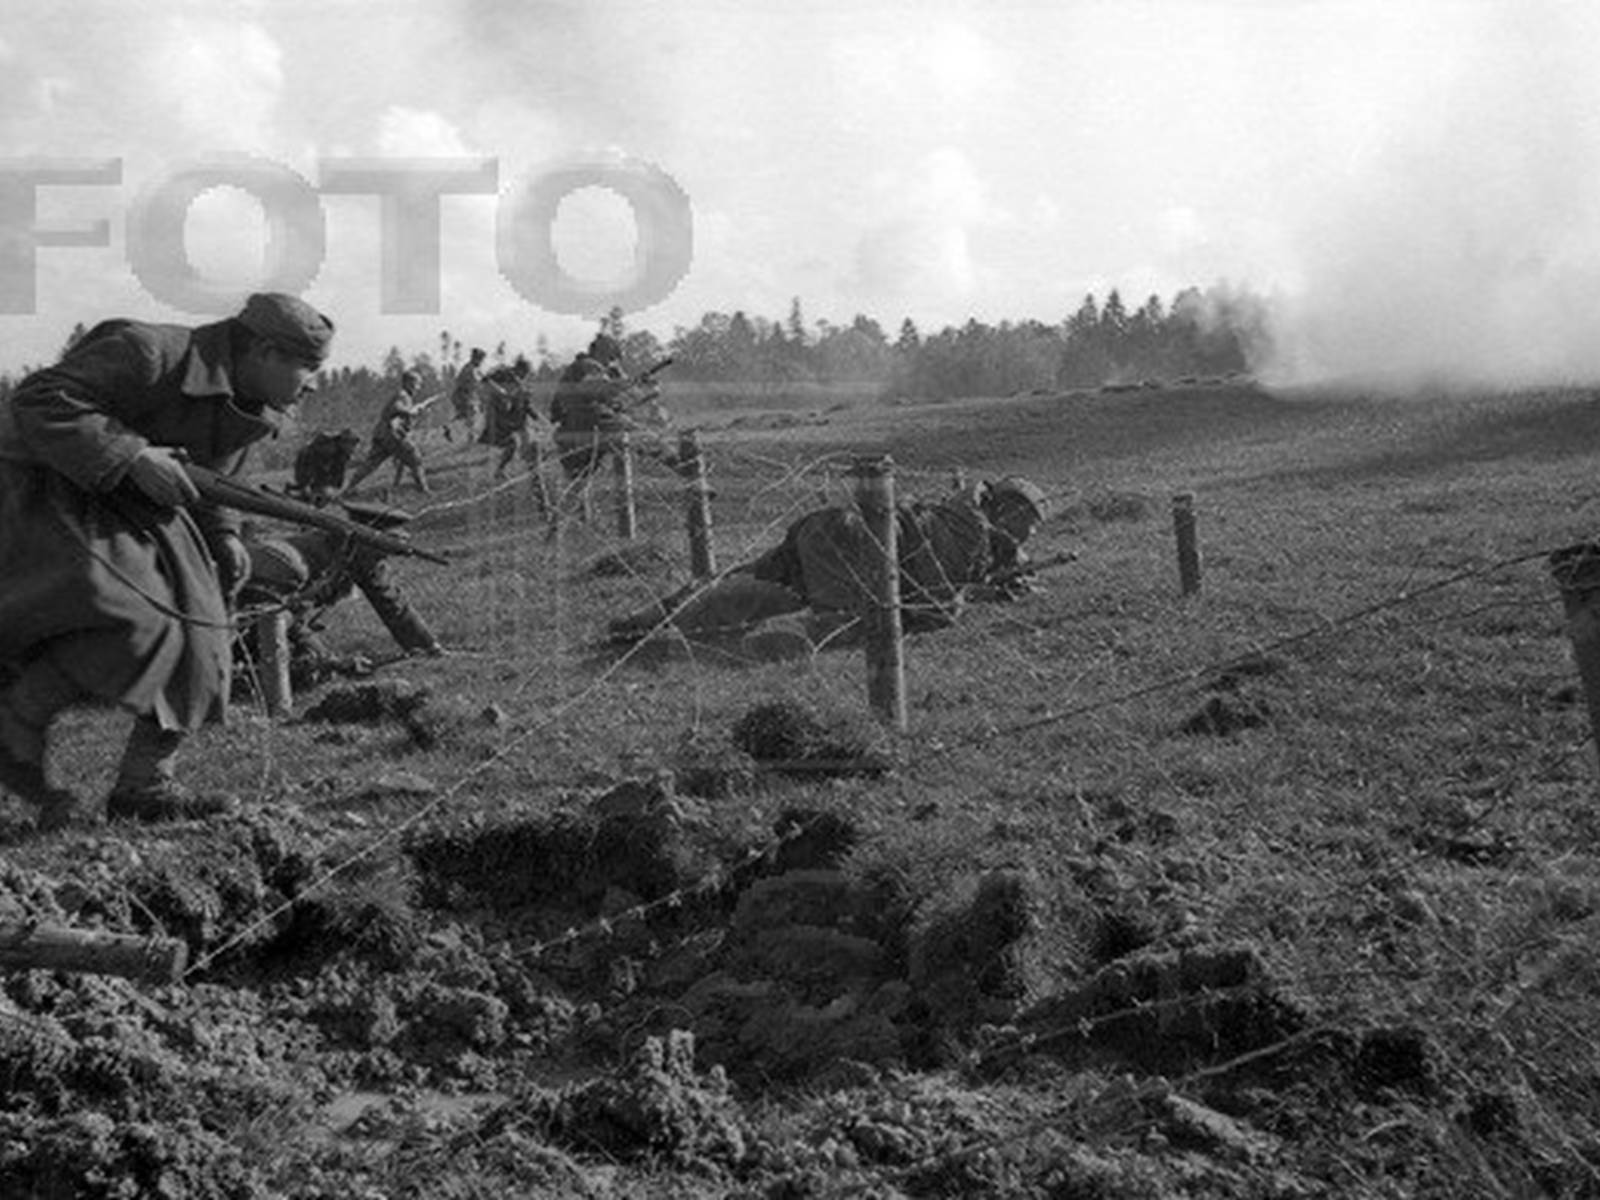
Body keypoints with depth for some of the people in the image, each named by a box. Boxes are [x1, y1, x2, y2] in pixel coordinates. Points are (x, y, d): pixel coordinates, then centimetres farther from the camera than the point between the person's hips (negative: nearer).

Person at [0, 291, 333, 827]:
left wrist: (222, 536, 2)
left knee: (197, 630, -3)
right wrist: (132, 455, -32)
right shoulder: (148, 354, -25)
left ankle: (144, 783, 4)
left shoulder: (252, 413, 4)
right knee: (130, 619, -27)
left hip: (133, 509, 9)